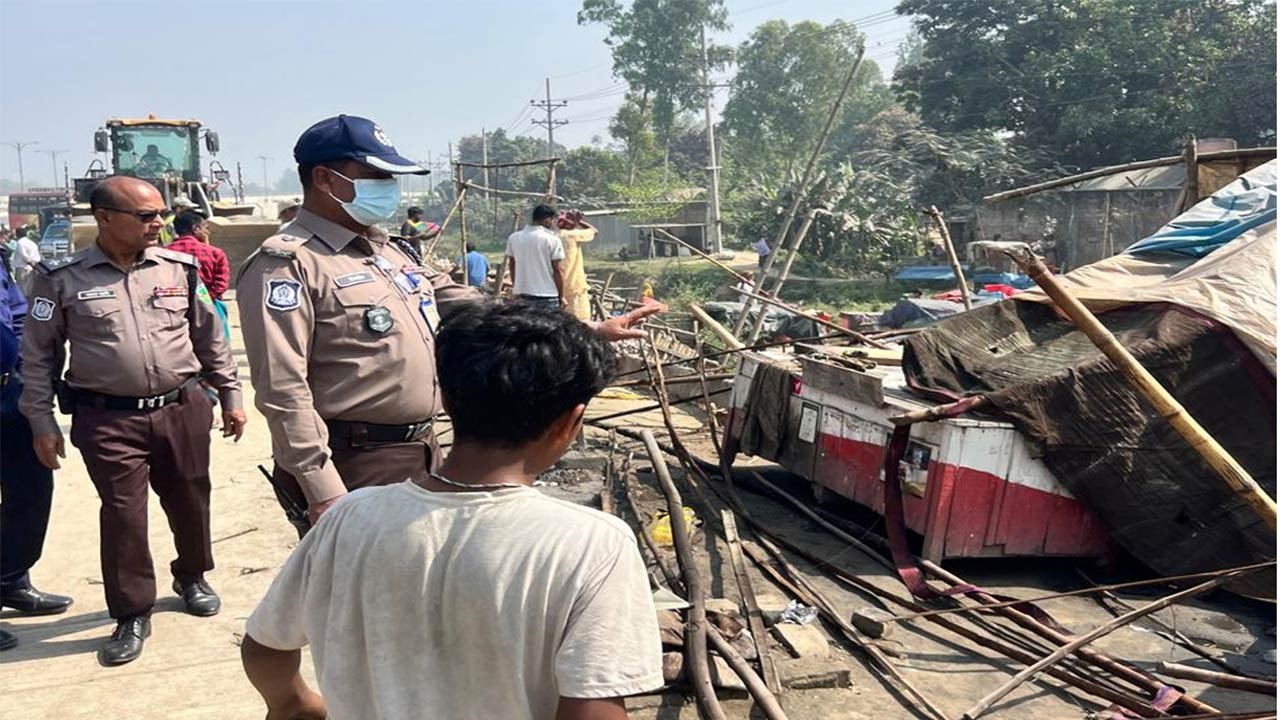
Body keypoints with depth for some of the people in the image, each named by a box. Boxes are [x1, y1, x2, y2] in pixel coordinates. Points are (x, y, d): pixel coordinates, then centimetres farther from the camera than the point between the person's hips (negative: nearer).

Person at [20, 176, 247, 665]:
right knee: (122, 514, 0)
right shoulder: (62, 278, -4)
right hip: (108, 420, -2)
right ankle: (132, 616, 16)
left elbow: (210, 337, 11)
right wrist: (41, 421, 0)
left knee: (189, 501, 14)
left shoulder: (179, 269, 3)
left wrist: (230, 395, 11)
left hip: (182, 411, 3)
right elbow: (38, 354, 3)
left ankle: (191, 577, 40)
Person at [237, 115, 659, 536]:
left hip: (422, 454, 9)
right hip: (350, 470, -9)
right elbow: (283, 390, -19)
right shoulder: (288, 262, -12)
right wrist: (322, 494, -23)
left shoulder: (387, 253, 15)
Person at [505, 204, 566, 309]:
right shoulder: (552, 240, -10)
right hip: (547, 296, -5)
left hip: (522, 294, 5)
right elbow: (558, 270, -9)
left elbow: (511, 266, 14)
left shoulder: (514, 238, 5)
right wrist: (562, 296, -1)